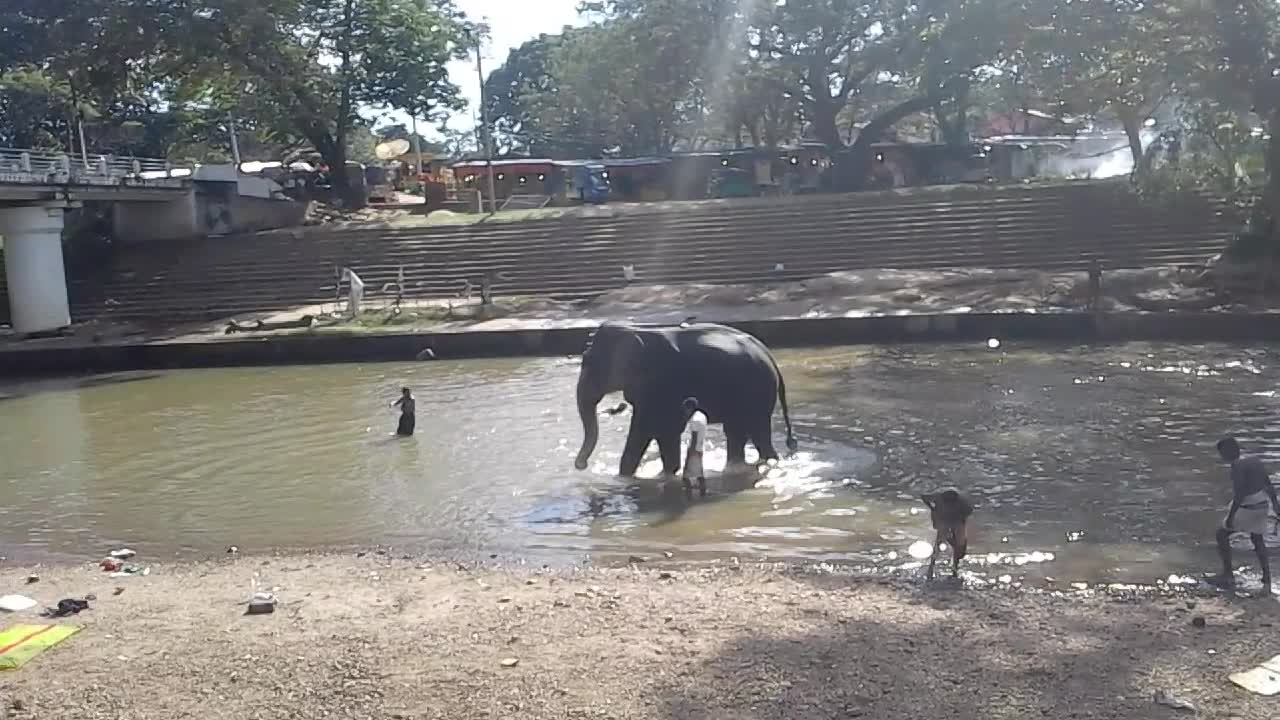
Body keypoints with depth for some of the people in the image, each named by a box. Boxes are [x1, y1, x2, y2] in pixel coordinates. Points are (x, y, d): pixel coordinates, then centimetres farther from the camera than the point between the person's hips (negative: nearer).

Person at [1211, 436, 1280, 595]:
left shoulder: (1237, 466, -20)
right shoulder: (1255, 459, 5)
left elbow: (1239, 494, -24)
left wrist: (1231, 517, -20)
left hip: (1247, 509, -8)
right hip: (1263, 505, 8)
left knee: (1222, 533, 10)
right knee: (1257, 539, 23)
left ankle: (1228, 575, 12)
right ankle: (1267, 580, 21)